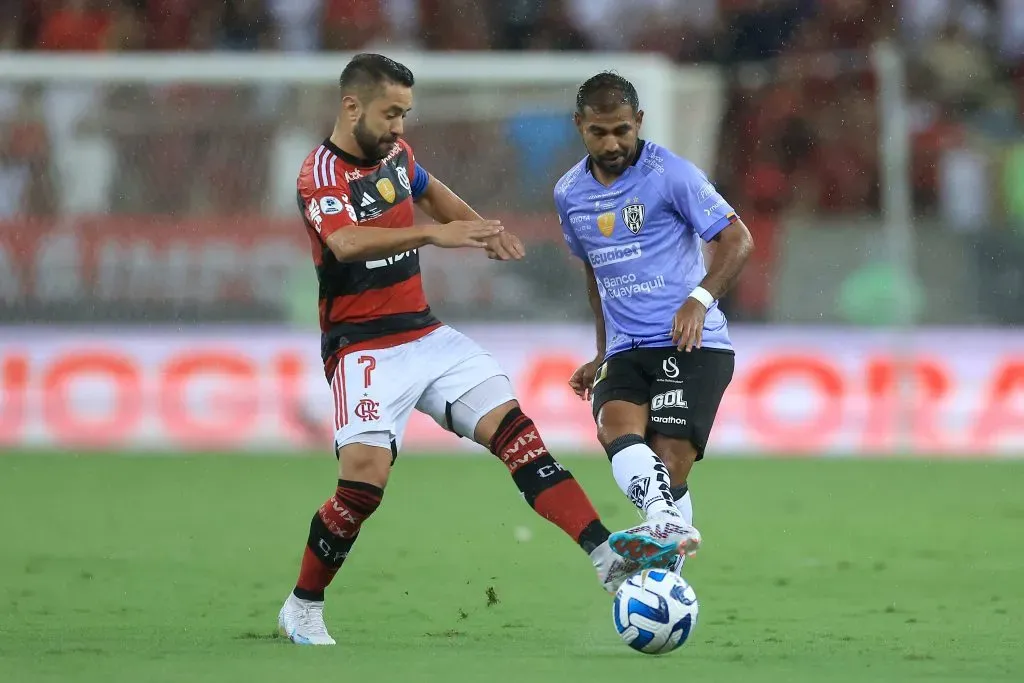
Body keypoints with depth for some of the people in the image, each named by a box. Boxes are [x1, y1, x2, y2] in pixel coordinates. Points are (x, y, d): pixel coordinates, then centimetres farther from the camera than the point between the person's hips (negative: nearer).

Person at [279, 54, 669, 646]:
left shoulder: (395, 153, 8)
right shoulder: (322, 174, -16)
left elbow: (428, 191, 32)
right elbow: (346, 243, -37)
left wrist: (481, 228, 14)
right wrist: (433, 235, -49)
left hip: (426, 335, 7)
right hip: (364, 348, -7)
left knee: (511, 424, -10)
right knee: (365, 478, -21)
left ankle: (605, 558, -20)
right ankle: (302, 609, 0)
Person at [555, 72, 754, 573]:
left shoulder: (670, 174, -5)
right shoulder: (569, 194, 13)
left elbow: (737, 240, -7)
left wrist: (699, 299, -22)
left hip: (692, 343, -4)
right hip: (626, 351, 4)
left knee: (671, 463, -15)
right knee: (615, 426, -28)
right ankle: (667, 524, -52)